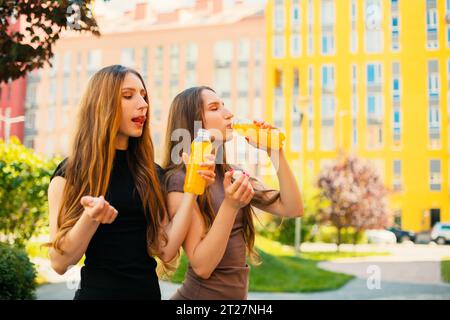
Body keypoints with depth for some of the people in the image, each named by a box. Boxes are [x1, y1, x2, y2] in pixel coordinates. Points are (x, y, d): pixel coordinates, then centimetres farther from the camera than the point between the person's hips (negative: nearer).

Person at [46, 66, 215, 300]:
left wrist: (191, 189, -12)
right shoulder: (71, 172, -8)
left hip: (148, 290, 4)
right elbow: (59, 263, -11)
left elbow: (165, 250, -6)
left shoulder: (152, 173, 3)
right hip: (98, 291, -4)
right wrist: (90, 219, -27)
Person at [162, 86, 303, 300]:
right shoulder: (179, 180, -17)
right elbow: (201, 266, -22)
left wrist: (275, 152, -7)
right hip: (201, 293, -7)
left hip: (238, 292, 7)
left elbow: (293, 209, -2)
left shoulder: (231, 174, 4)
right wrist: (230, 206, -32)